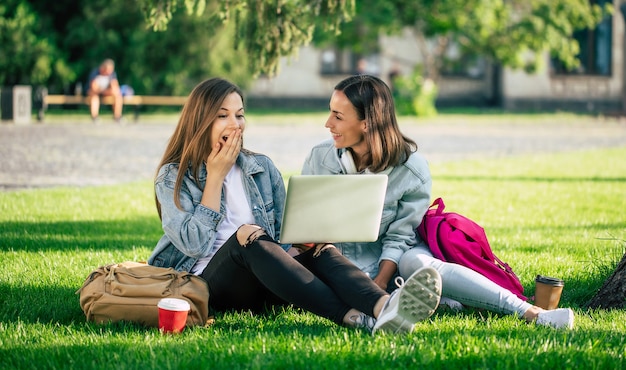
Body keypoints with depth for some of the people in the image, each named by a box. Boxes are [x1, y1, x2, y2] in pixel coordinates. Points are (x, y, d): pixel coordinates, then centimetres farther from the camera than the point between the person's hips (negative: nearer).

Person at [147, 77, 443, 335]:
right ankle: (354, 319, -50)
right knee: (249, 238, -34)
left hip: (262, 284, 4)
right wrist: (216, 176, -5)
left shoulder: (262, 168, 16)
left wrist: (306, 240, -13)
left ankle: (383, 307, -58)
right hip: (208, 283, -4)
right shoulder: (173, 177, 4)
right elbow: (195, 244, -10)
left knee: (318, 250, -26)